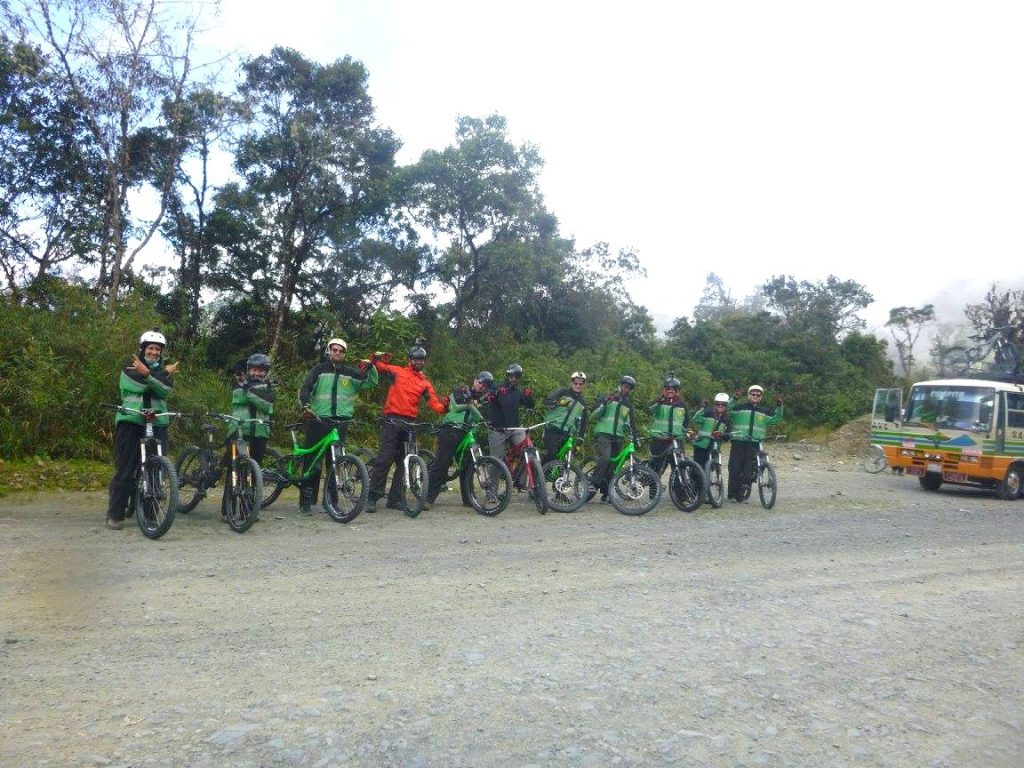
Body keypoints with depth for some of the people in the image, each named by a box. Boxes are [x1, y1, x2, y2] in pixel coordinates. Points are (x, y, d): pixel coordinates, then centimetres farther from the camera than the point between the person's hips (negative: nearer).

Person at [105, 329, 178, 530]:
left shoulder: (163, 370, 16)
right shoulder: (130, 368, 7)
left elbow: (164, 391, -6)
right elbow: (141, 385, -14)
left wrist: (146, 373, -18)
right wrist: (164, 374, -14)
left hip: (157, 425, 3)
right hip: (131, 422, -3)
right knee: (125, 470, -4)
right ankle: (115, 514, 2)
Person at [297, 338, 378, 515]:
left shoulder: (350, 373, 12)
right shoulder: (319, 370, 6)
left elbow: (372, 381, 15)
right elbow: (305, 389, -2)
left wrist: (370, 366, -4)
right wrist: (305, 406, -21)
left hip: (340, 422, 3)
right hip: (318, 421, -2)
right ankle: (306, 501, 2)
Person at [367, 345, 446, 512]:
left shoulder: (425, 382, 14)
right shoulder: (398, 371, 8)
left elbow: (434, 403, 3)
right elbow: (376, 365, 11)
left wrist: (444, 407, -17)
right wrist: (377, 357, -9)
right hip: (392, 421, -4)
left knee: (403, 462, 8)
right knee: (384, 459, -9)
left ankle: (395, 499, 17)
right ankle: (372, 497, -3)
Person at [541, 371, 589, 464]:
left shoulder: (583, 403, 17)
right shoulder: (563, 392, 3)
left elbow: (583, 423, 23)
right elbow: (547, 401, -10)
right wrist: (558, 403, -28)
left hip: (566, 434, 4)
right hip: (553, 428, -4)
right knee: (551, 455, -19)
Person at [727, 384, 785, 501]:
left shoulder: (765, 411, 14)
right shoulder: (739, 407, 5)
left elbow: (777, 418, 9)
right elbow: (727, 411, -7)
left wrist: (779, 406, -5)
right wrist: (734, 399, -17)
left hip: (754, 444, 2)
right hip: (738, 442, -2)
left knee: (748, 469, 1)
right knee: (735, 468, -4)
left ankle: (742, 493, 9)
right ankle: (732, 493, 4)